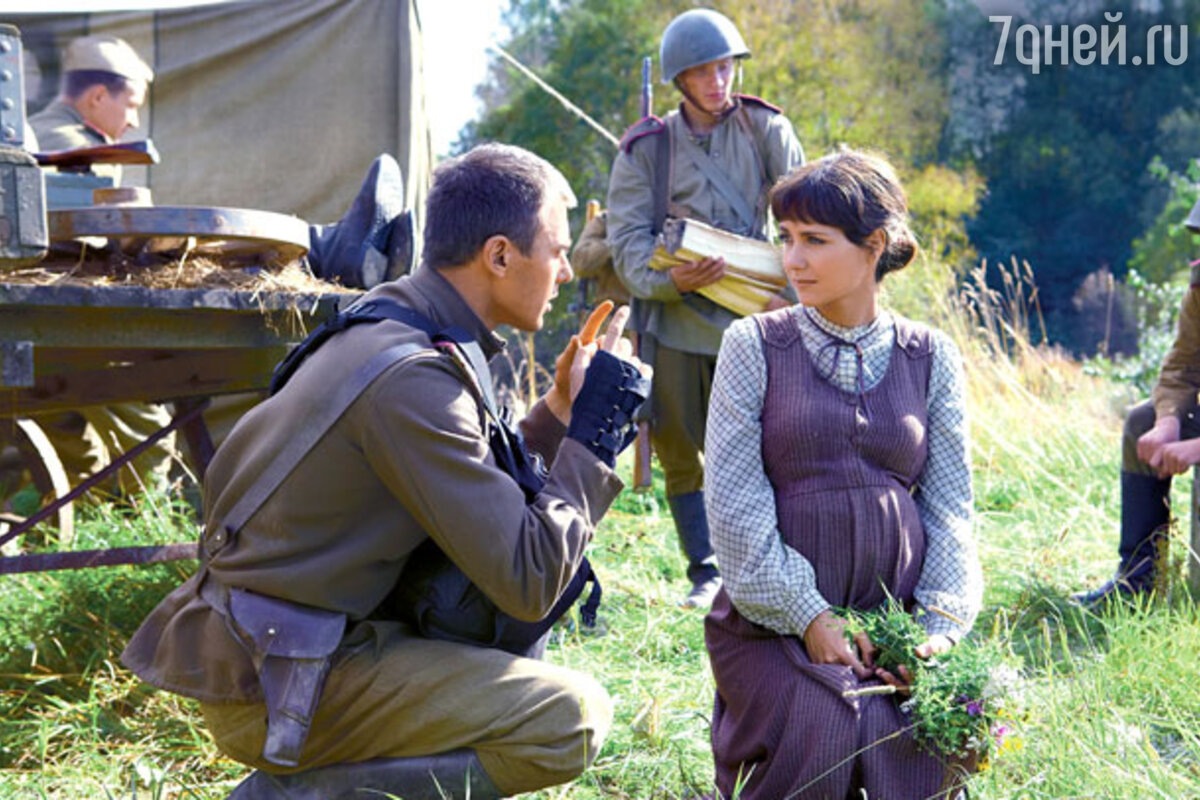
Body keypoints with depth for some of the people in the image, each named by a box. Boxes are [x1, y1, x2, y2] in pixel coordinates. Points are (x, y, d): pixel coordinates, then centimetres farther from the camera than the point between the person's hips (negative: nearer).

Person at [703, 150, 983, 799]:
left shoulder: (931, 358, 8)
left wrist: (940, 625, -8)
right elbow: (734, 503, -6)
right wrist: (809, 618, -13)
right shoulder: (754, 345, 1)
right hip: (774, 618, -2)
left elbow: (950, 507, 7)